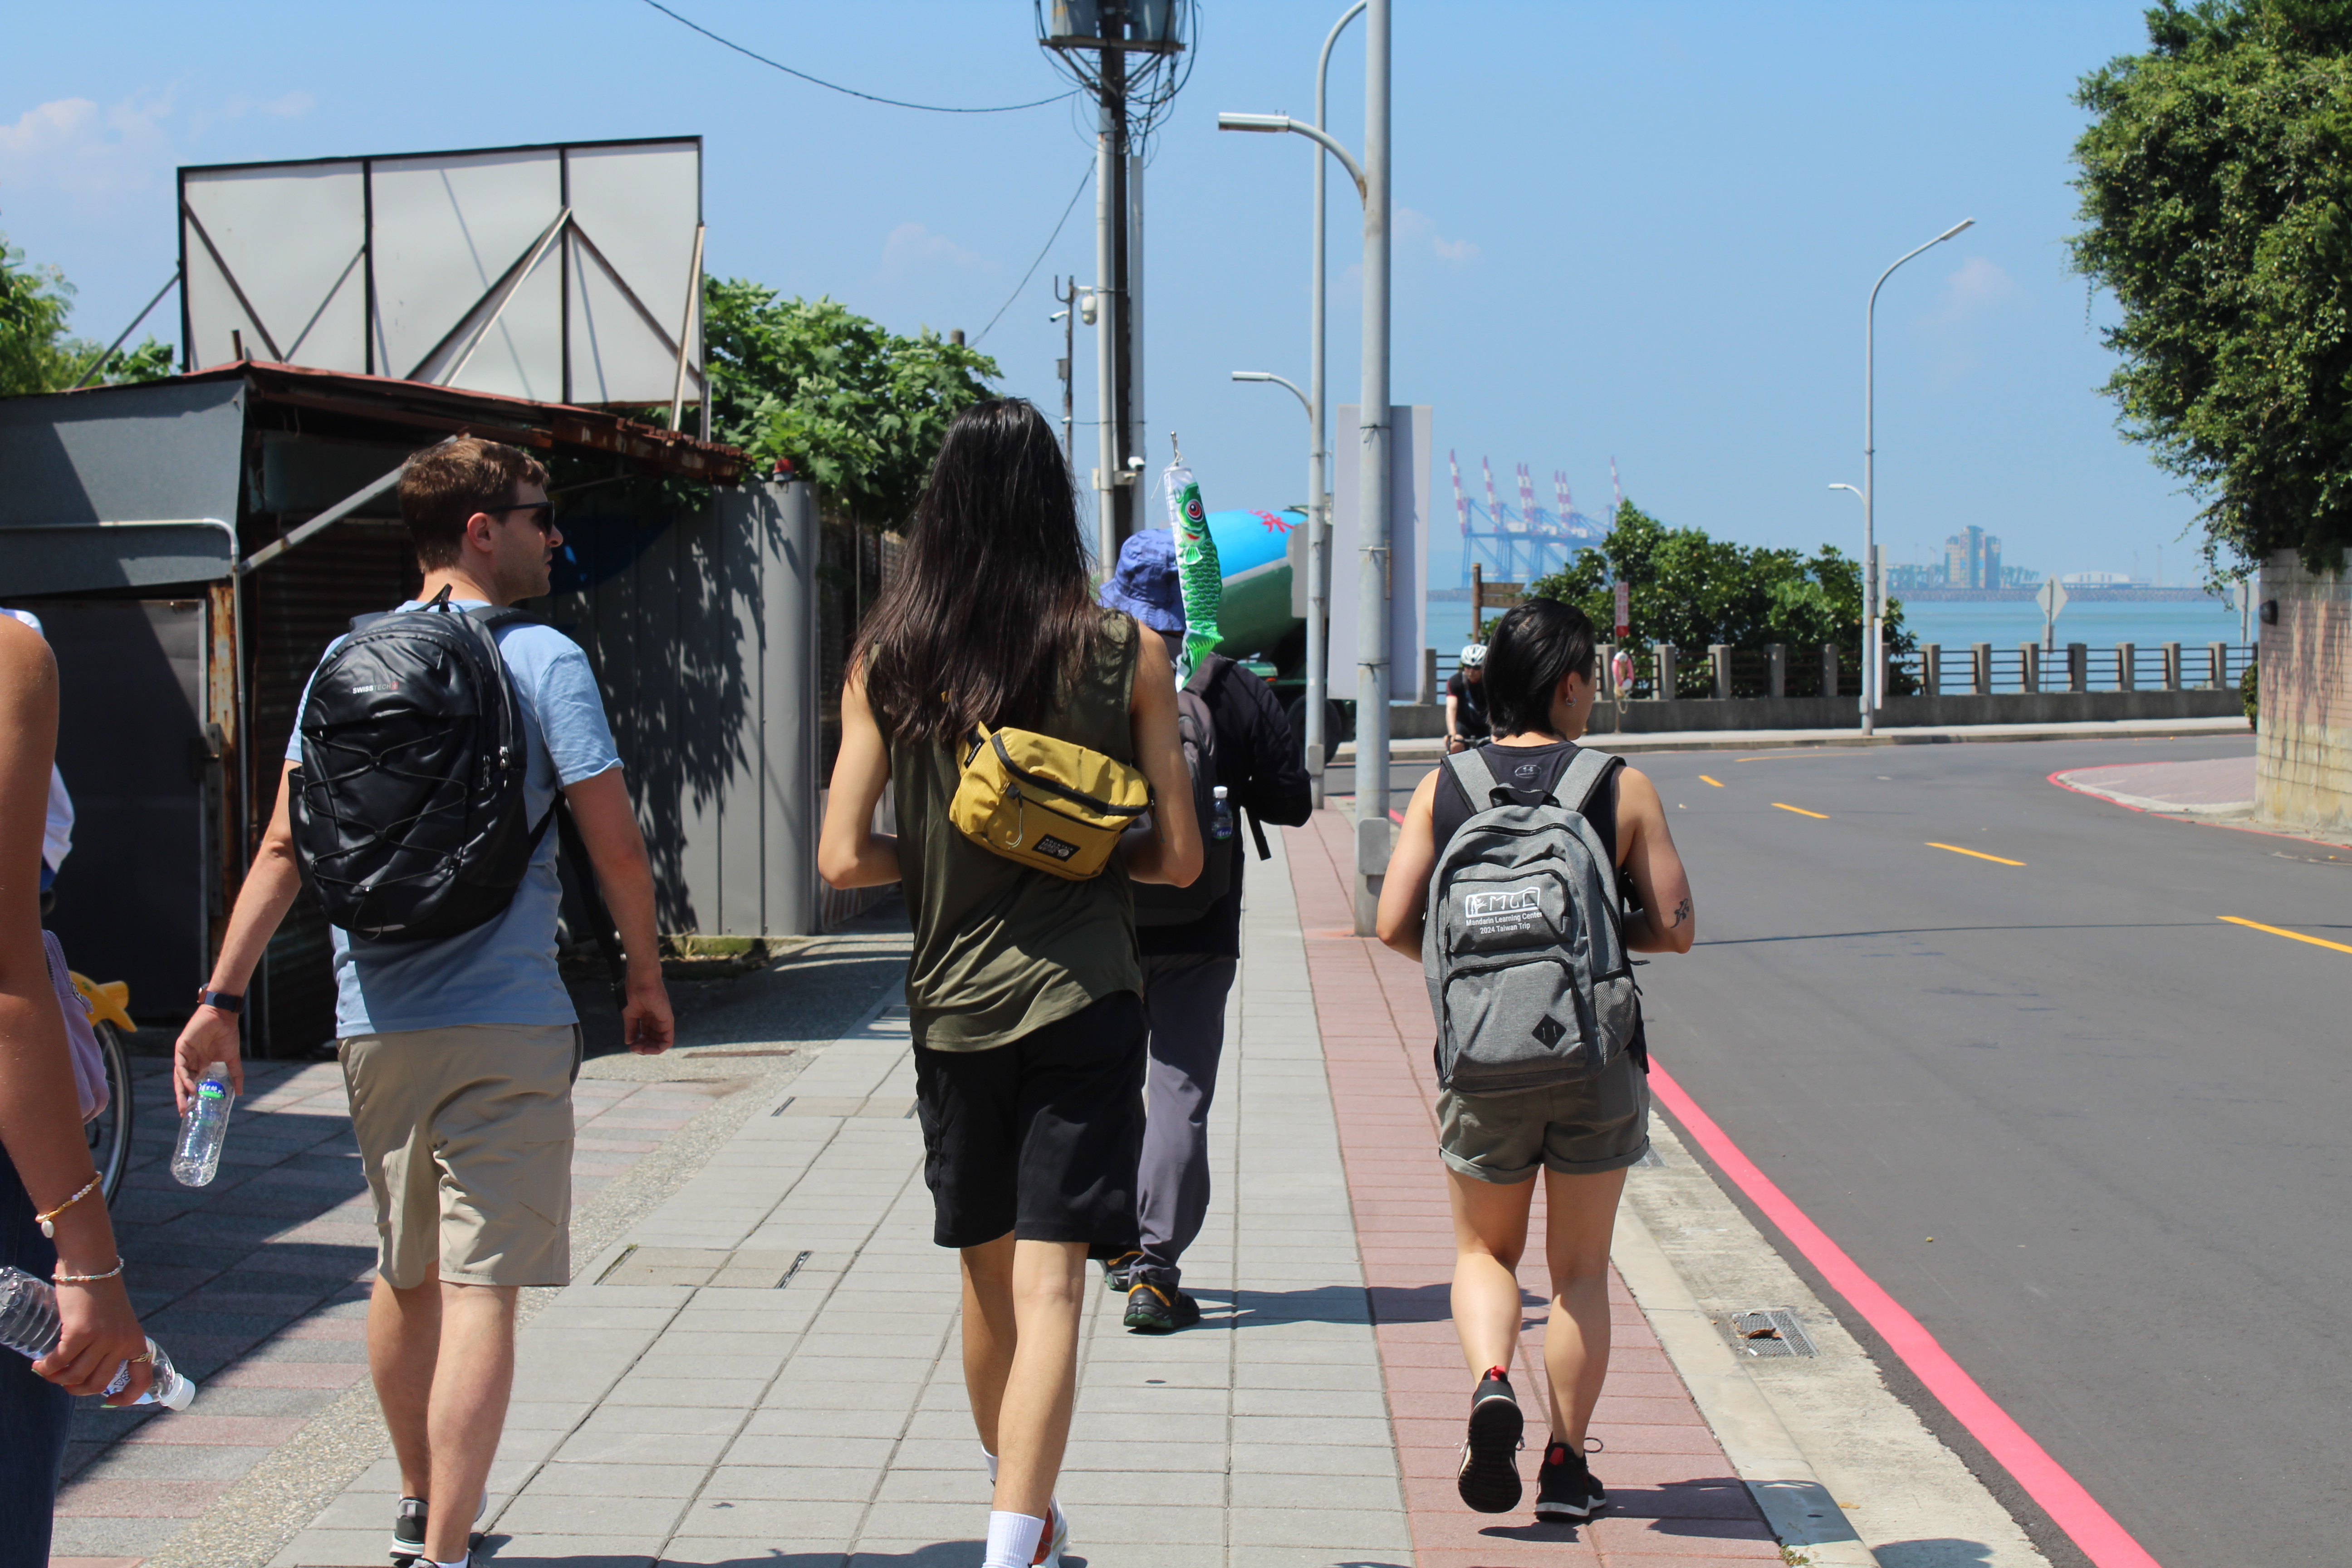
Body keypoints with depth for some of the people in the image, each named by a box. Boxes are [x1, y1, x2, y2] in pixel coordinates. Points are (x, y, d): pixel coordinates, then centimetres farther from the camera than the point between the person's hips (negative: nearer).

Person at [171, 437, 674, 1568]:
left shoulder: (345, 658, 8)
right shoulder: (542, 659, -6)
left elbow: (284, 846, 3)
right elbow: (614, 845, -8)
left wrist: (223, 998, 4)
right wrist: (646, 979, 6)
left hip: (375, 1022, 6)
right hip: (504, 1022, -6)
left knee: (406, 1277, 20)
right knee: (481, 1292, -5)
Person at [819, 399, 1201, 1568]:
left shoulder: (886, 660, -2)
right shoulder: (1124, 654, -5)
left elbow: (844, 860, -6)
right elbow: (1180, 856, -2)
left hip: (951, 1006, 3)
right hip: (1081, 1000, -3)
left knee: (987, 1277, 19)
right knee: (1051, 1286, -4)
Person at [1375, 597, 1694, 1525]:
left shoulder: (1442, 789, 0)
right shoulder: (1623, 789, -4)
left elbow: (1394, 924, -5)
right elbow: (1675, 928, -3)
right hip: (1597, 1062, -1)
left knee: (1485, 1251, 19)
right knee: (1579, 1271, 13)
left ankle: (1490, 1381, -9)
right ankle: (1566, 1468, 14)